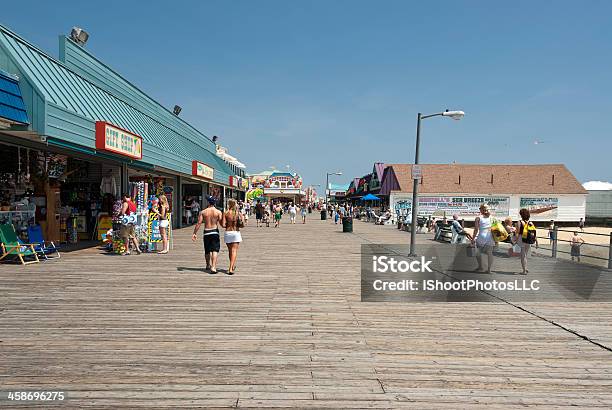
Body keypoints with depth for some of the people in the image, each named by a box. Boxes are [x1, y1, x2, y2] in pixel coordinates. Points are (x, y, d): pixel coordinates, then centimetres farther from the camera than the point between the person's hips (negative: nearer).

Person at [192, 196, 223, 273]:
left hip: (206, 232, 2)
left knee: (207, 250, 17)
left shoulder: (203, 212, -1)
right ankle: (213, 267, -14)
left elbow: (199, 223, -4)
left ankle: (208, 265, 35)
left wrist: (194, 233, -1)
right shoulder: (218, 212, -5)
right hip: (215, 232, -2)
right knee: (215, 250, -2)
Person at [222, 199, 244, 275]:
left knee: (230, 250, 17)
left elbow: (223, 225, -9)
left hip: (227, 233, 1)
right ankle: (231, 268, -12)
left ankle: (233, 266, 30)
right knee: (234, 251, -1)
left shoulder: (225, 213, -4)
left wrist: (228, 225, 12)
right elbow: (242, 224, -6)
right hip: (236, 233, -1)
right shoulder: (239, 213, -2)